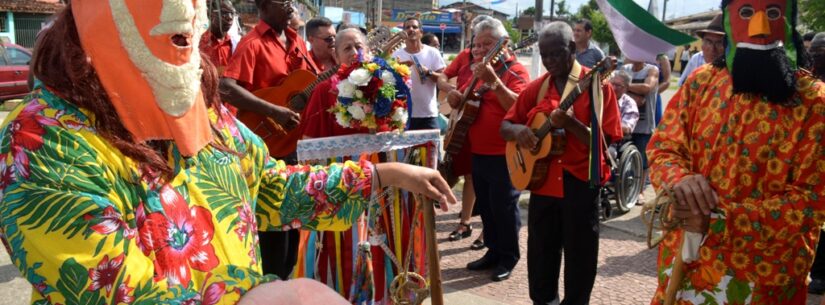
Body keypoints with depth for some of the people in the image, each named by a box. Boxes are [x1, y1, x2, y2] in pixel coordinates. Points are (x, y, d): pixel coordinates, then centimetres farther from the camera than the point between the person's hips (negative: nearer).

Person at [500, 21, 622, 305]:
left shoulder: (596, 85, -7)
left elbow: (605, 141, -12)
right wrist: (518, 130, -13)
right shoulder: (536, 87, 6)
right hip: (541, 179, 4)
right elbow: (505, 125, 10)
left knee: (579, 255, 8)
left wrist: (571, 124, -27)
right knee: (541, 251, 15)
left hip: (581, 183, -4)